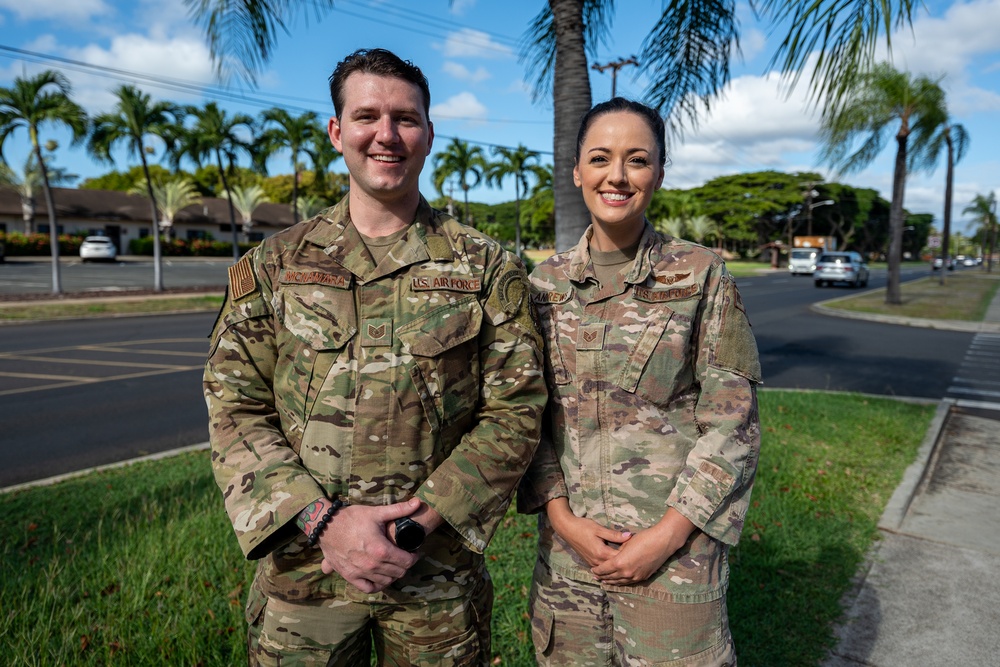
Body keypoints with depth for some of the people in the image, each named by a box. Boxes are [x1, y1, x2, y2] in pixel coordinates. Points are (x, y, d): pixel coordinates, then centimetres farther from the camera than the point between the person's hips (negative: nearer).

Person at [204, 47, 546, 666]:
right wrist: (322, 520, -14)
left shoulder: (488, 268, -1)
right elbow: (236, 408, -2)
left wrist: (419, 523, -15)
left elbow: (514, 412, -5)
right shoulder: (275, 263, 2)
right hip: (302, 565, 1)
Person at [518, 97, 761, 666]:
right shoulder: (546, 283, 3)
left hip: (675, 550, -2)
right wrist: (562, 516, -7)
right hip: (567, 549, 3)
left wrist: (666, 535, -12)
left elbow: (733, 423, -6)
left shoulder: (702, 276, -5)